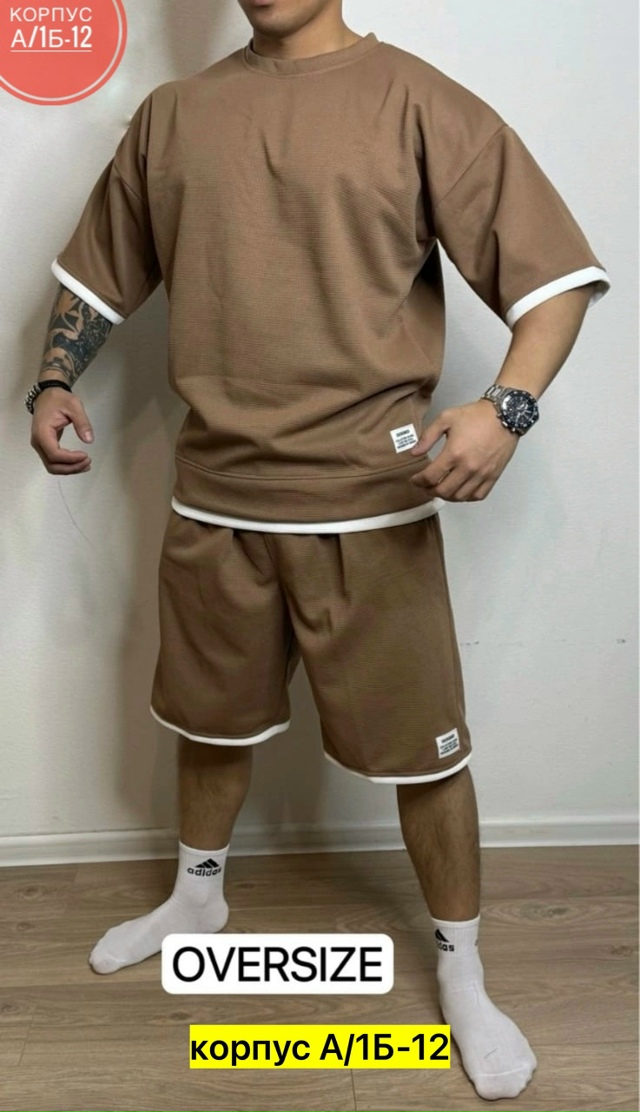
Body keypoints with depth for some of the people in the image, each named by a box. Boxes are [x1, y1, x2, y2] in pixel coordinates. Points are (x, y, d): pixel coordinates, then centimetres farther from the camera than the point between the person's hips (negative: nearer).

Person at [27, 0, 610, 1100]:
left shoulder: (418, 102, -5)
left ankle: (462, 974, 28)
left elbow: (554, 270, -8)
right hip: (214, 495, 4)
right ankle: (197, 896, 49)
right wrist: (53, 383, 1)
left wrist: (506, 406, -24)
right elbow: (100, 270, 18)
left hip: (369, 502, -4)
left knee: (420, 746, 5)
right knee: (210, 716, 21)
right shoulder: (171, 114, 8)